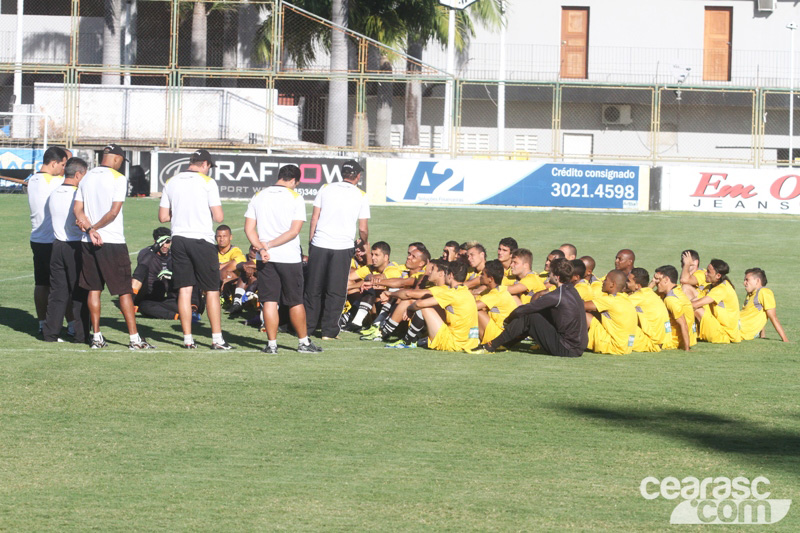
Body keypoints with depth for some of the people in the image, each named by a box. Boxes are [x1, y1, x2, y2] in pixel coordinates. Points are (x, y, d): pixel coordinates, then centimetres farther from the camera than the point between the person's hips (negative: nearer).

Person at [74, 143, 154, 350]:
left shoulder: (86, 178, 9)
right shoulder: (118, 178, -8)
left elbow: (78, 210, 3)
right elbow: (114, 212, -15)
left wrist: (90, 229, -7)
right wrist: (94, 228, -6)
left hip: (89, 242, 5)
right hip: (113, 241, -5)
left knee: (93, 289, 10)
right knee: (124, 290, -1)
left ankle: (96, 336, 10)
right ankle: (134, 338, -2)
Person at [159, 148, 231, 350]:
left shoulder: (171, 182, 7)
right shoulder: (207, 182, -6)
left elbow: (163, 216, 10)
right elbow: (218, 217, -10)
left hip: (179, 240, 4)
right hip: (202, 239, -4)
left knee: (184, 290, 7)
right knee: (212, 291, 3)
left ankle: (188, 339, 5)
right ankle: (217, 339, 2)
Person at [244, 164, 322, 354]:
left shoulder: (258, 197, 6)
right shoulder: (296, 198, -5)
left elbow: (249, 228, -1)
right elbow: (294, 231, -12)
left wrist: (261, 248, -12)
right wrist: (270, 245, -12)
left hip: (265, 259, 2)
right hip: (290, 258, -2)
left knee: (269, 301, 4)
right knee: (295, 302, 8)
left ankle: (271, 344, 1)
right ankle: (304, 342, 17)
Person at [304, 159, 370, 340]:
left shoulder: (326, 189, 5)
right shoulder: (360, 196, 1)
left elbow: (314, 218, 4)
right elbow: (363, 229, 2)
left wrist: (311, 241, 12)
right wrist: (364, 243, 22)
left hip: (319, 244, 2)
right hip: (343, 247, -2)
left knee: (313, 288, 11)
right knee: (335, 291, 5)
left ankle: (307, 326, 16)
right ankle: (329, 330, 6)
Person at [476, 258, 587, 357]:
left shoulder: (557, 296, -18)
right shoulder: (572, 290, 10)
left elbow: (521, 311, -11)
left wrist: (508, 319, 7)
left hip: (567, 349, -9)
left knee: (527, 318, -7)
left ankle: (491, 346, 3)